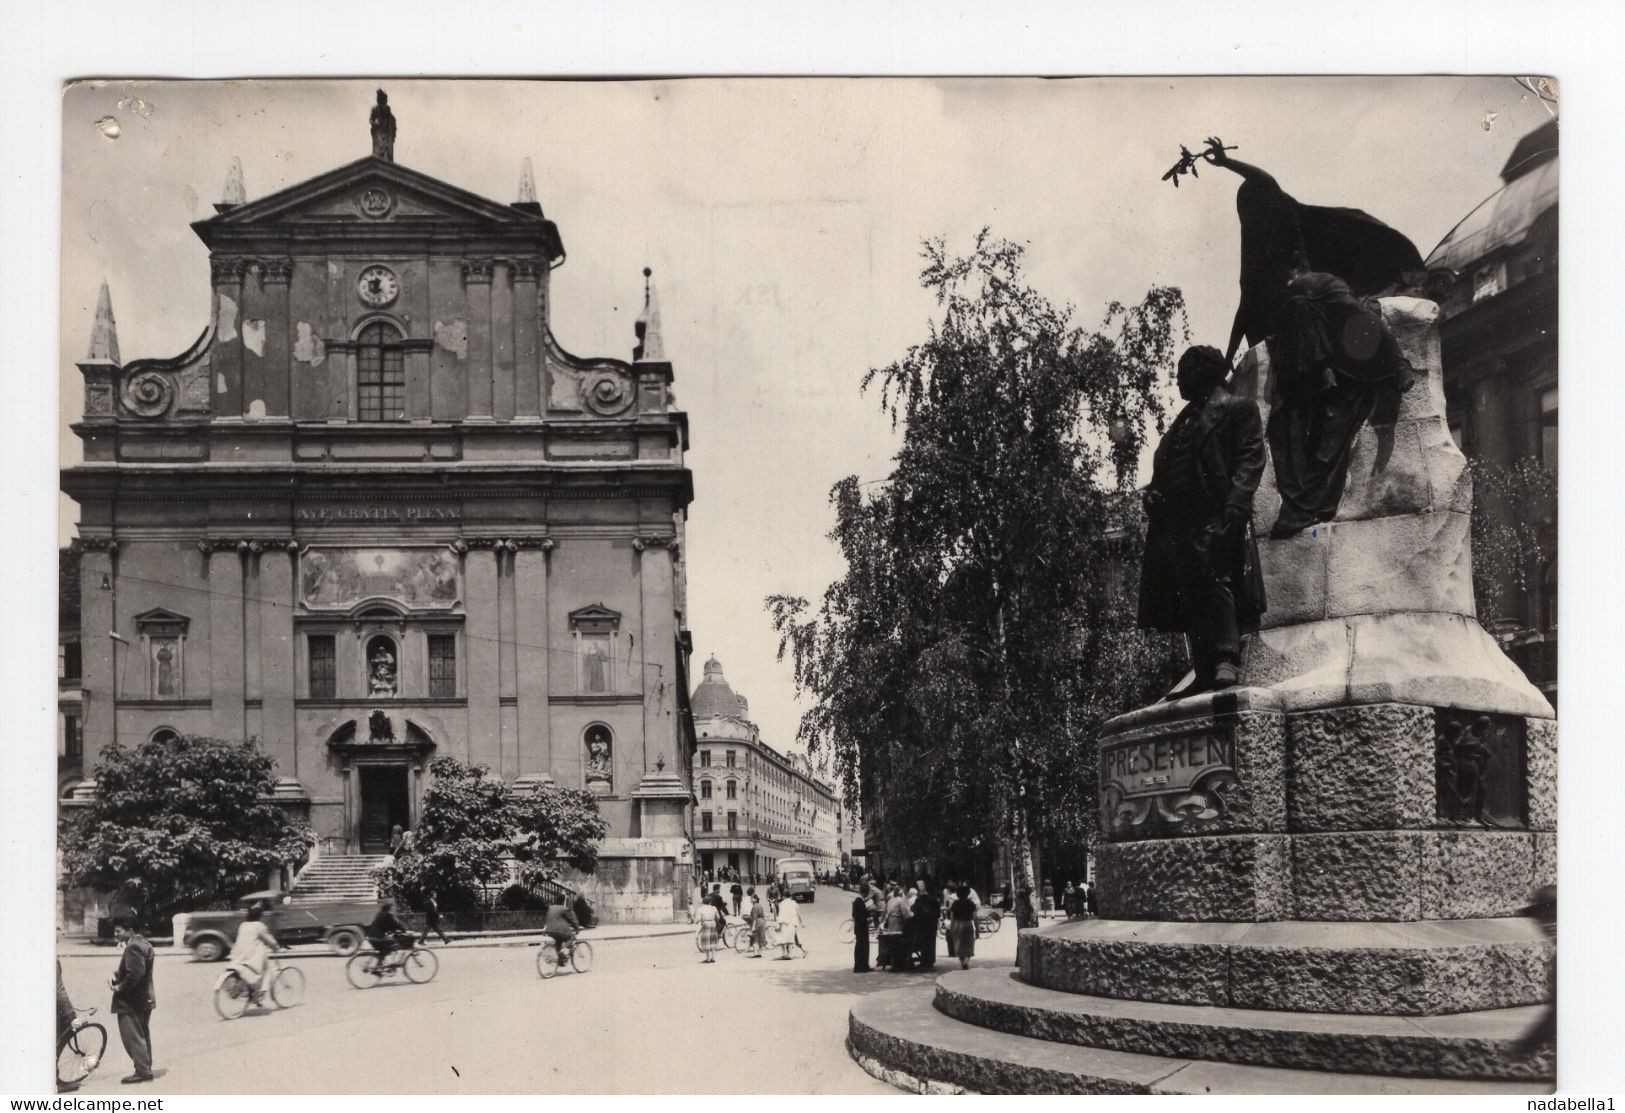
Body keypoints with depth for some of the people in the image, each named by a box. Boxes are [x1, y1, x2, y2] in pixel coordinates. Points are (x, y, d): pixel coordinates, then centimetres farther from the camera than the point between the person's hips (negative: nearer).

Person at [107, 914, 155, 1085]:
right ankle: (145, 1069, 23)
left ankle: (143, 1071, -5)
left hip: (131, 1002, -11)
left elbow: (135, 974, -29)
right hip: (145, 999, 11)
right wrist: (116, 977, 5)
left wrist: (120, 987, -17)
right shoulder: (144, 944, 13)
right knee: (142, 1035, 17)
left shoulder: (133, 948, -20)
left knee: (132, 1037, -6)